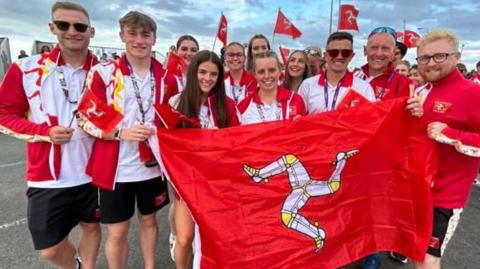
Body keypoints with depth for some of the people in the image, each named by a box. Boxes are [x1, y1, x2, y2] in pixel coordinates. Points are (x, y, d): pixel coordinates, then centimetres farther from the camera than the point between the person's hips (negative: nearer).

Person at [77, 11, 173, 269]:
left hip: (152, 165, 3)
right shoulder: (103, 72, -6)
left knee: (149, 220, 20)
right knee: (116, 233, 9)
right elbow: (85, 118, -5)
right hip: (115, 167, -3)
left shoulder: (165, 76, 4)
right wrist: (121, 133, -20)